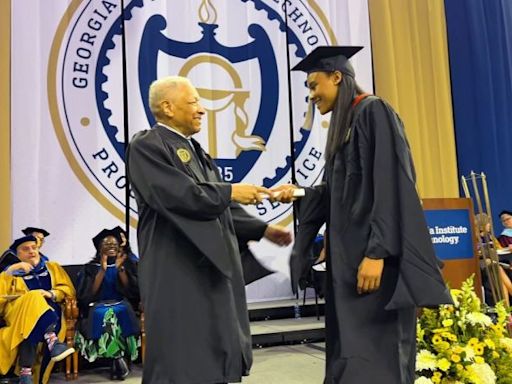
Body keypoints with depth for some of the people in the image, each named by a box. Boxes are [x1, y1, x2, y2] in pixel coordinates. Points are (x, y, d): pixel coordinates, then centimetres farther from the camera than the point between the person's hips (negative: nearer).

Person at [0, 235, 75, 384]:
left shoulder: (52, 267, 24)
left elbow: (68, 289, 13)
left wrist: (51, 294, -7)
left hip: (50, 310, 1)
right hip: (18, 313, -1)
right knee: (34, 299, -35)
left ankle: (26, 372, -38)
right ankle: (52, 340, -50)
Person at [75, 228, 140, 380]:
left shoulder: (128, 264, 9)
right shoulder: (90, 268, 7)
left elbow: (133, 291, -3)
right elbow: (88, 295, -7)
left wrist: (120, 269, -12)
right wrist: (103, 269, -13)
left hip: (122, 306, 0)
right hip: (97, 307, 0)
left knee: (119, 312, -34)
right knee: (104, 314, -34)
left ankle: (116, 358, -32)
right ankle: (118, 359, -32)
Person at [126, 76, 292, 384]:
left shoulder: (194, 150, 17)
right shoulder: (146, 146, -9)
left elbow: (217, 206, 17)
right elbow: (177, 195, -23)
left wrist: (262, 229, 11)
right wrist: (230, 192, -15)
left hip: (211, 266, 9)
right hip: (177, 272, -9)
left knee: (213, 354, 13)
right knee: (182, 359, -1)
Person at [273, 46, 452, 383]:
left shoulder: (374, 111, -7)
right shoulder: (344, 124, 19)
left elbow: (390, 185, -18)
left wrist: (377, 251, -23)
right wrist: (300, 194, 9)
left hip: (373, 252, -9)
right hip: (349, 252, 9)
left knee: (373, 355, -6)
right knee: (350, 352, 11)